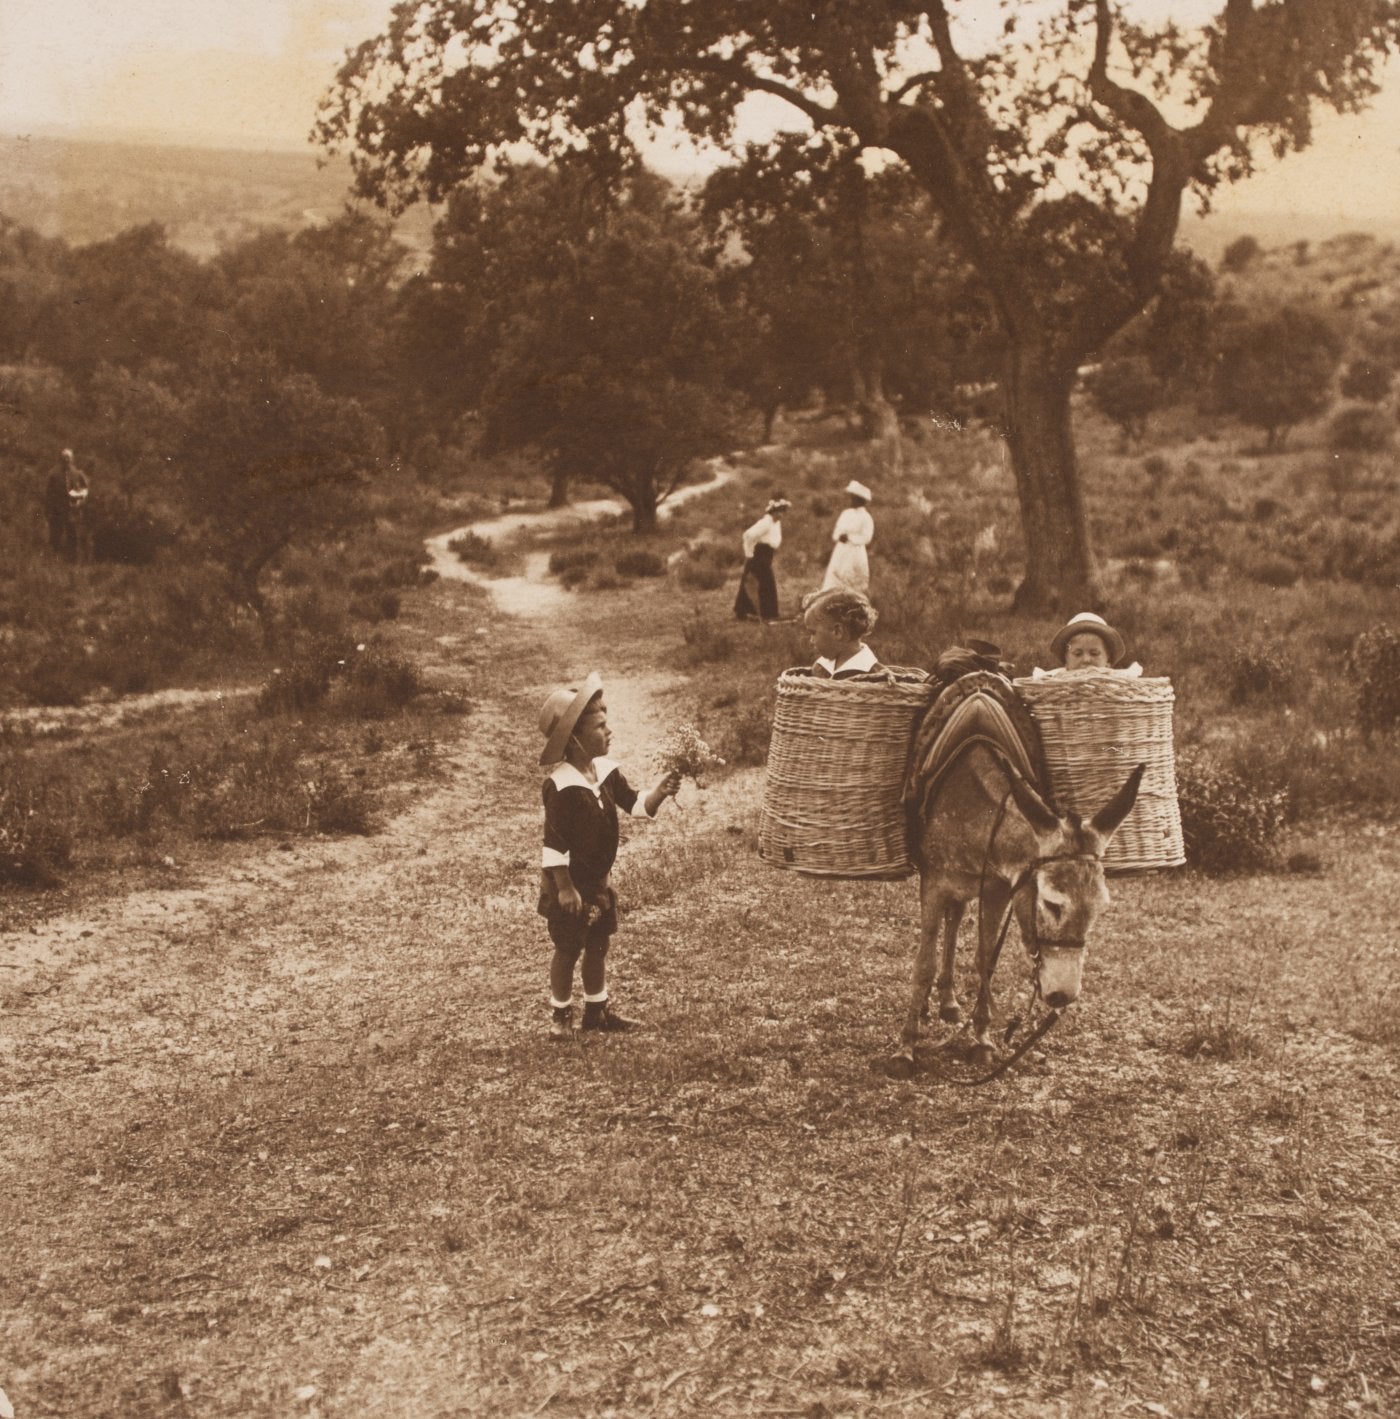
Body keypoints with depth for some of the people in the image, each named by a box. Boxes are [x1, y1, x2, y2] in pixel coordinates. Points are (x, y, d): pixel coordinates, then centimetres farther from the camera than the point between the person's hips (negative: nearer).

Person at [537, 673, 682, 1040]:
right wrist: (565, 887, -21)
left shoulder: (606, 771, -1)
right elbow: (554, 842, -22)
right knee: (567, 950, 5)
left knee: (599, 944, 17)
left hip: (599, 880, 7)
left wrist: (661, 792, -20)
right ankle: (560, 1015, 22)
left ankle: (597, 1010, 32)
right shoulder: (560, 786, -24)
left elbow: (636, 805, 1)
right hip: (569, 884, -7)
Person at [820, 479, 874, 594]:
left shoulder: (866, 517, -6)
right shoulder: (846, 513, 12)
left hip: (855, 554, -6)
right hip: (840, 552, 6)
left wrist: (849, 538, -18)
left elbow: (866, 538, -13)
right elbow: (835, 534, 11)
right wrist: (839, 536, -11)